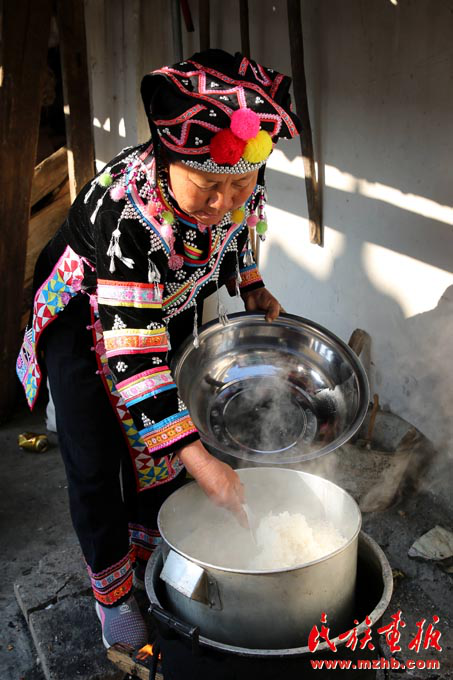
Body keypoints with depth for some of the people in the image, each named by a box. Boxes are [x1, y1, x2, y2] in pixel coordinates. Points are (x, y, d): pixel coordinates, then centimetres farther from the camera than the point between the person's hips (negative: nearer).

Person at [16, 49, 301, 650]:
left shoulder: (243, 186, -22)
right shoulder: (125, 209, -41)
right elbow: (131, 351, -43)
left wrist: (252, 287, -8)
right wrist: (200, 459, -45)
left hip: (172, 308, 6)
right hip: (86, 317, -5)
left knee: (160, 446, 13)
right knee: (96, 464, -1)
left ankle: (145, 554, 38)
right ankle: (112, 590, 23)